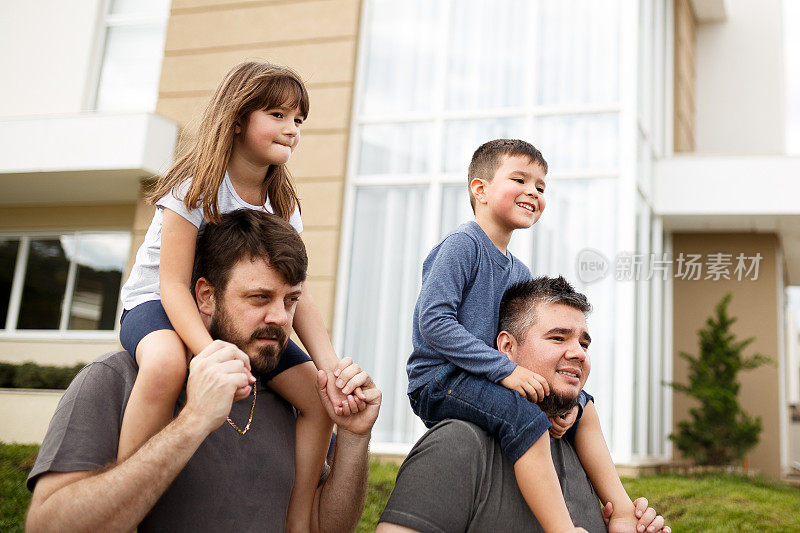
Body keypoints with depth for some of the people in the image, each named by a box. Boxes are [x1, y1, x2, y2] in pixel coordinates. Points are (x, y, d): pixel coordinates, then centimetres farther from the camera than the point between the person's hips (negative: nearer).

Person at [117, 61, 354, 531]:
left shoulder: (283, 202, 0)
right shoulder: (196, 187, -18)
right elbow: (173, 285, -24)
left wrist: (331, 364, -22)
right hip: (157, 305, -6)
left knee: (320, 396, -10)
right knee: (167, 364, -43)